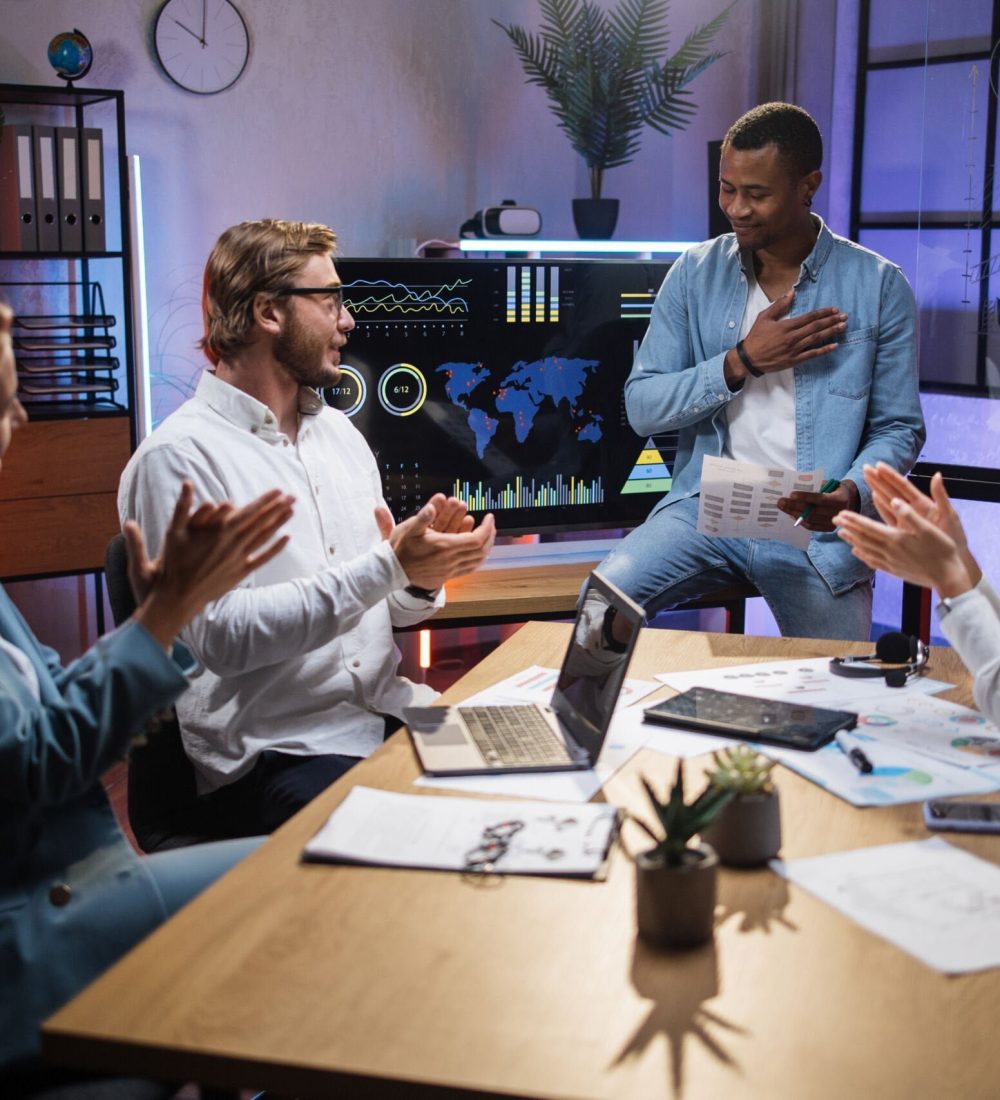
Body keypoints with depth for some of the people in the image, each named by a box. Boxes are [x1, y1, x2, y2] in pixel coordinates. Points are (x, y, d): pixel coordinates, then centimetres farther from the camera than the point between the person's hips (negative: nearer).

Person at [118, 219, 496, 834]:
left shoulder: (339, 432, 15)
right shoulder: (178, 456, -9)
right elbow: (221, 635, -19)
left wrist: (422, 578, -7)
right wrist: (388, 566, -20)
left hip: (390, 713, 7)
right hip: (273, 755, -7)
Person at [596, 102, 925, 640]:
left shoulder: (878, 285, 0)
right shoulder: (695, 273, 5)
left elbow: (898, 428, 2)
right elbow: (641, 407, 1)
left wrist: (852, 493, -19)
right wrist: (743, 361, -11)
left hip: (816, 525, -1)